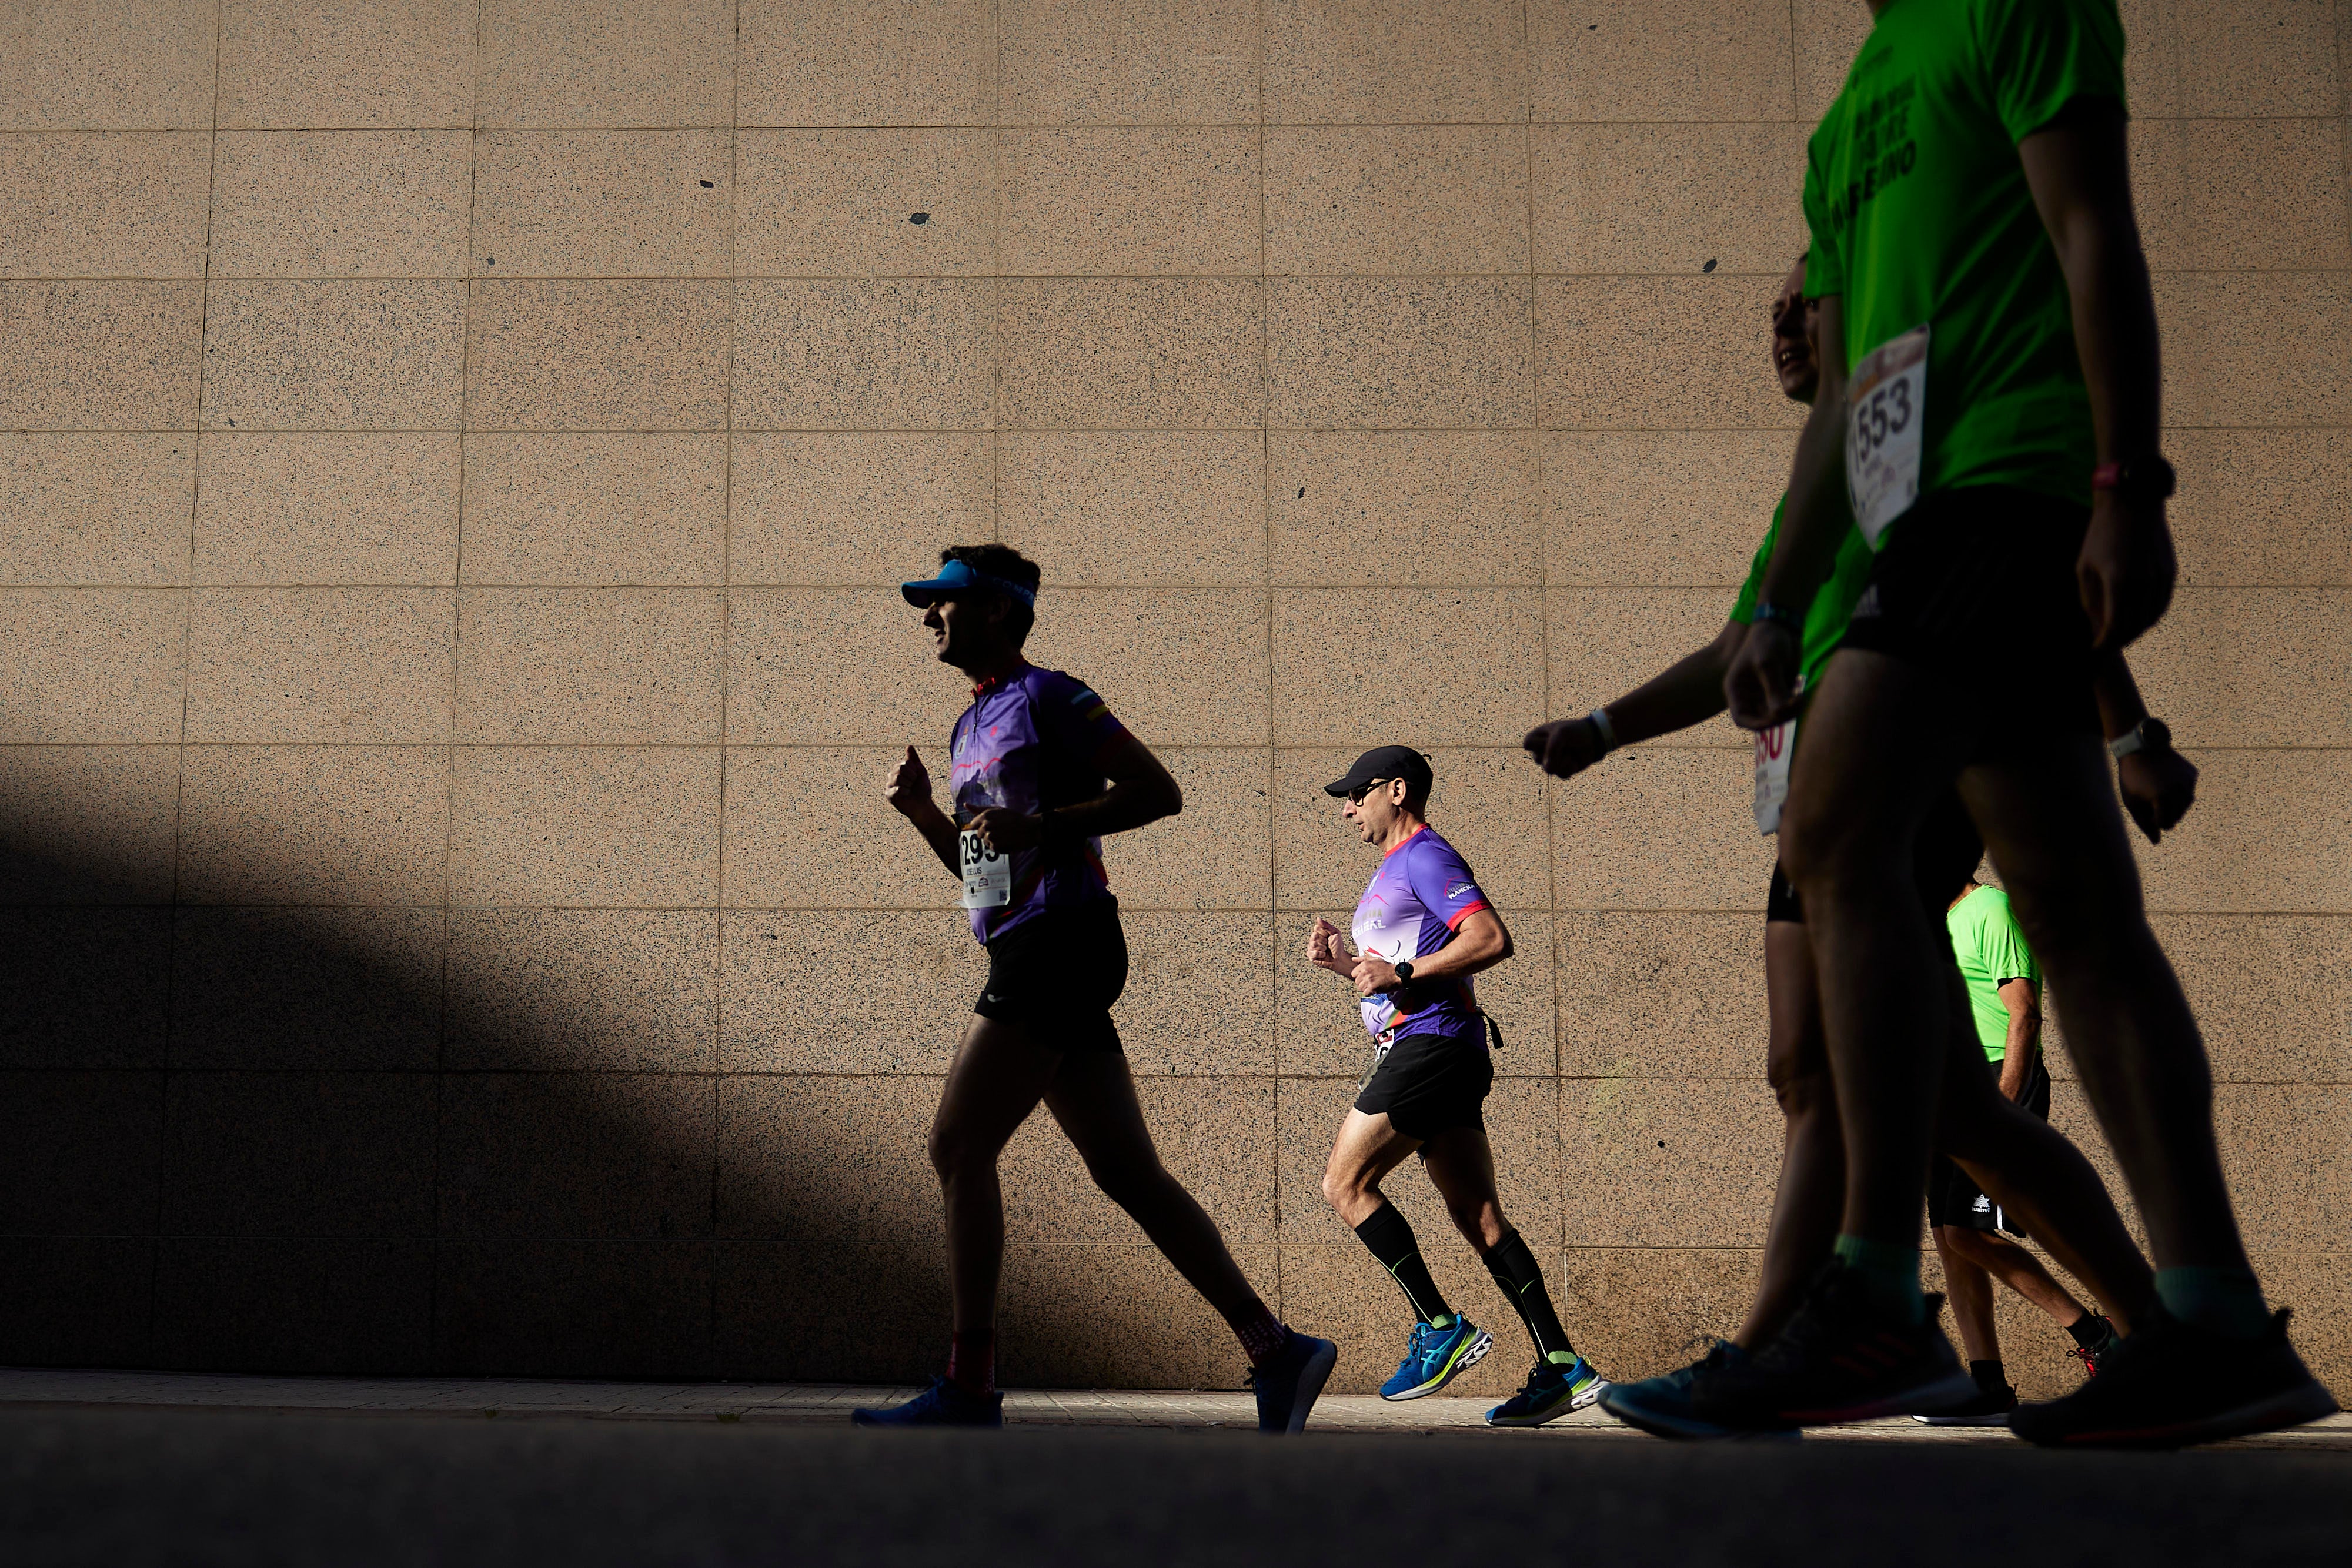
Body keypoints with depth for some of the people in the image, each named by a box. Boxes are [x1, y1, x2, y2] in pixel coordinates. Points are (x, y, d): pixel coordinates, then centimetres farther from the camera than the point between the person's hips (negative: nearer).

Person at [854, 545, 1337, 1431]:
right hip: (1028, 955, 9)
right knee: (1128, 1174, 4)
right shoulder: (971, 727, 24)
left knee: (958, 1147, -10)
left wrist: (1041, 826, -18)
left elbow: (1158, 792, -9)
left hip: (1062, 942, -9)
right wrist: (922, 811, 12)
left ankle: (969, 1388, -6)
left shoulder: (1046, 697, -3)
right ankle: (1275, 1351, 5)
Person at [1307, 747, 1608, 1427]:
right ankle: (1563, 1367, 0)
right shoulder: (1394, 870, 26)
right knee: (1478, 1215, 3)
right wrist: (1346, 964, 14)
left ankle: (1441, 1328, -9)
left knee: (1344, 1182, -10)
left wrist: (1402, 974, -18)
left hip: (1431, 1042, -10)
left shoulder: (1426, 856, -5)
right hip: (1422, 1048, 10)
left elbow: (1492, 939, -19)